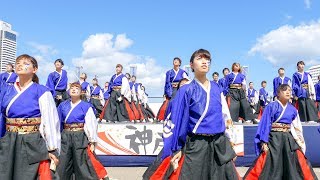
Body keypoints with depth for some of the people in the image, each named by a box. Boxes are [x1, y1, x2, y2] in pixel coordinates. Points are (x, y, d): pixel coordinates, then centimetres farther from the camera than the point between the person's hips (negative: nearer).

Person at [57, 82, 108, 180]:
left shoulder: (86, 106, -2)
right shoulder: (63, 105, 8)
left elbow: (91, 124, -5)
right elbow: (59, 122, 11)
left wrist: (92, 142, -8)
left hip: (80, 137, -3)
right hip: (65, 136, 3)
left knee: (81, 165, 2)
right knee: (62, 165, 9)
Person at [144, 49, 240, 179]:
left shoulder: (216, 88, 7)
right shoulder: (186, 91, -8)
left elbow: (224, 113, 15)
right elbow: (176, 121, -7)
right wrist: (176, 149, -8)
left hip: (219, 143, 5)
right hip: (196, 145, -4)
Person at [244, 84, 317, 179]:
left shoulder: (292, 109, 8)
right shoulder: (272, 107, -7)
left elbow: (296, 127, 15)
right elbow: (265, 125, -9)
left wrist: (300, 143, 13)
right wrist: (264, 142, -14)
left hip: (289, 139, 5)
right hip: (274, 139, -5)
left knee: (293, 167, 9)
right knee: (271, 167, -3)